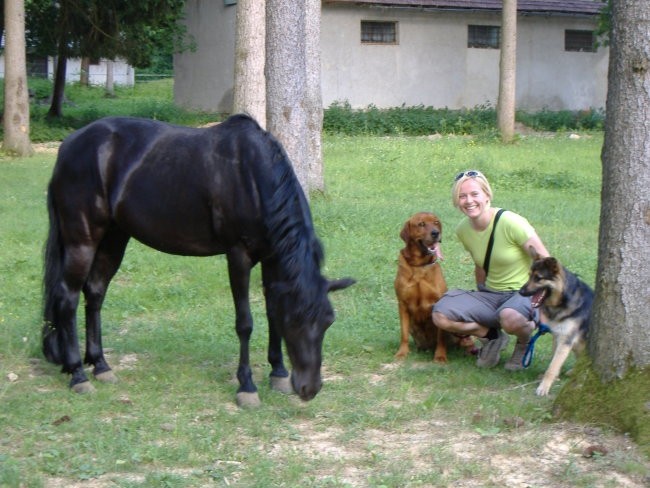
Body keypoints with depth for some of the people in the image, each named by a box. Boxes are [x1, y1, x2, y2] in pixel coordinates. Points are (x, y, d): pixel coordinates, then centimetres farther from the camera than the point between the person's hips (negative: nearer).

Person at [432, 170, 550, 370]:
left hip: (526, 293, -5)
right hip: (491, 294, 6)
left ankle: (524, 342, -3)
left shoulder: (510, 223, -19)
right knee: (440, 314, -18)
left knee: (510, 318, -42)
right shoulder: (463, 229, 0)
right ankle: (491, 335, 6)